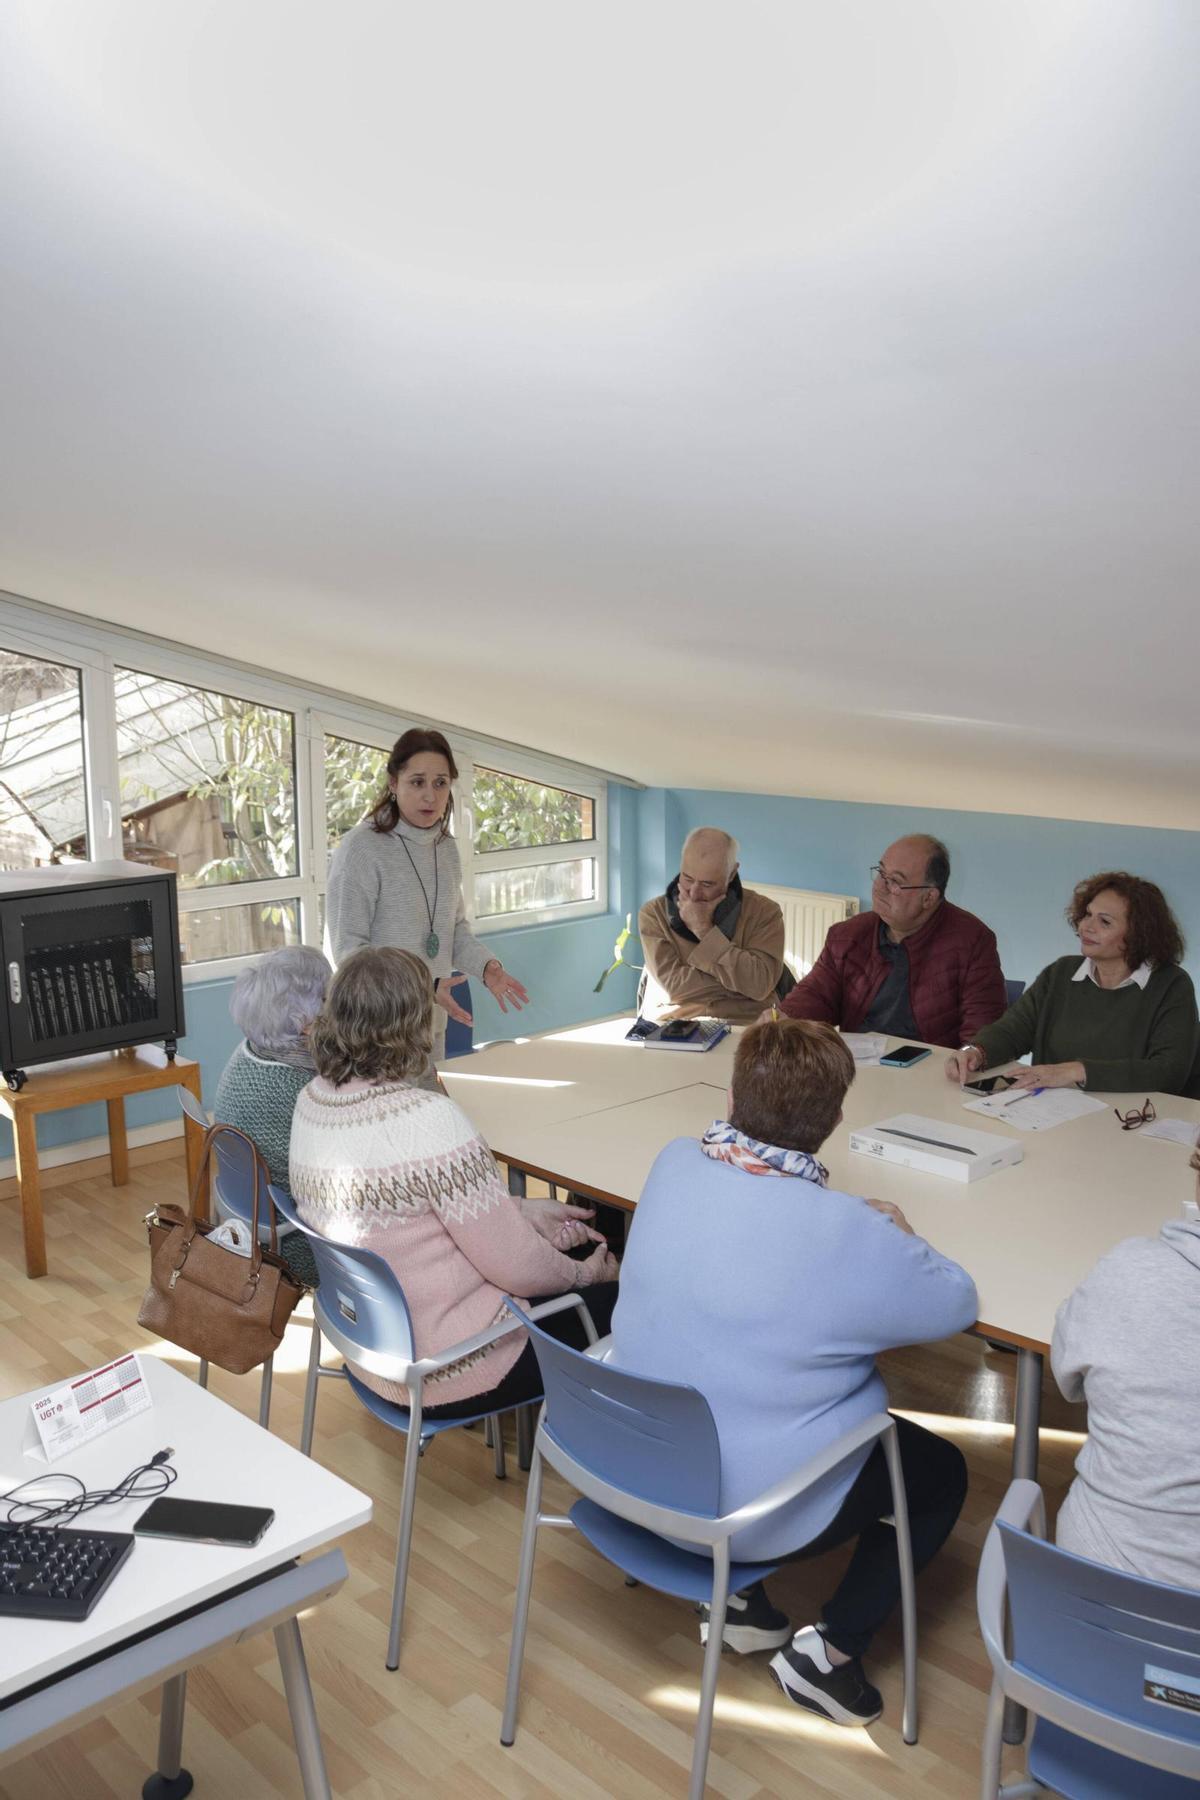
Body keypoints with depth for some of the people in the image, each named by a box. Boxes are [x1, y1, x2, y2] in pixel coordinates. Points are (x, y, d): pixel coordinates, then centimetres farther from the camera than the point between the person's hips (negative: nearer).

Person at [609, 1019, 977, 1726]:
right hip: (756, 1512, -6)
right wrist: (901, 1237, 7)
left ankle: (735, 1594, 26)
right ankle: (832, 1651, 13)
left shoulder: (672, 1165, -12)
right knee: (942, 1470, 18)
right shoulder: (849, 1235, -29)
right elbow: (957, 1303, -11)